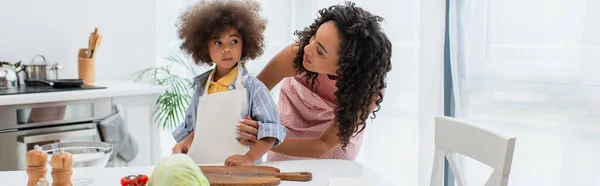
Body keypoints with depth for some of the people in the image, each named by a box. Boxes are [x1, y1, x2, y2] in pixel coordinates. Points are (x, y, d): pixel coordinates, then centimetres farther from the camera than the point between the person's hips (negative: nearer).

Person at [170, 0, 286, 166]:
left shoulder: (252, 87, -5)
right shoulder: (202, 85, 11)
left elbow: (271, 129, -8)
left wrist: (249, 158, -18)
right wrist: (185, 142, 7)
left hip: (236, 170, -4)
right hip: (200, 168, 4)